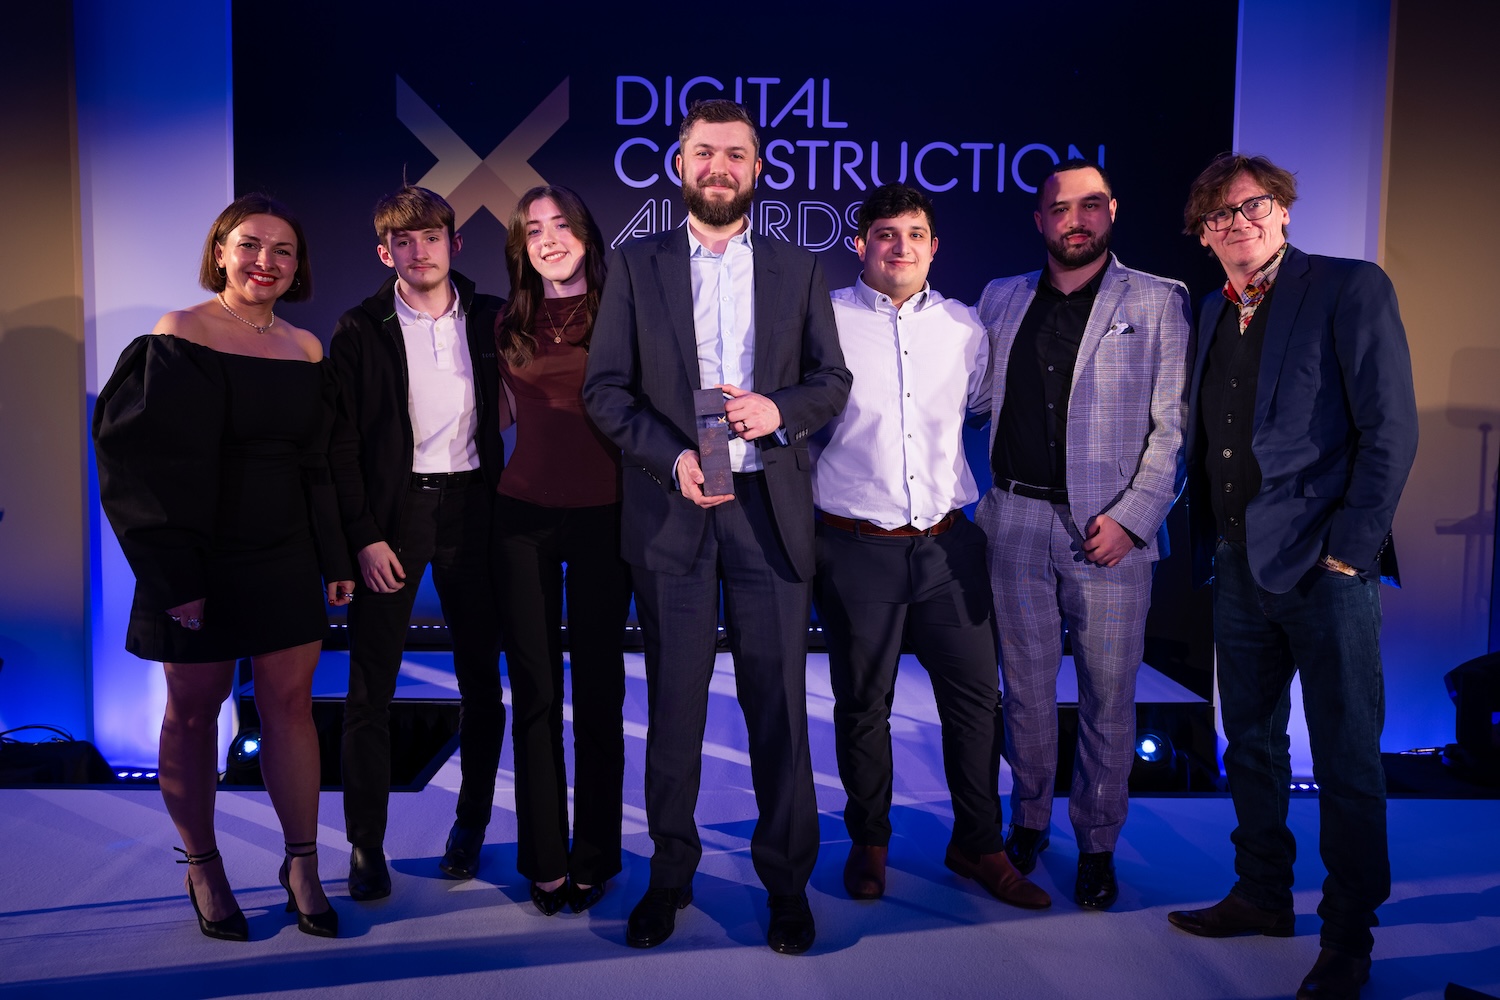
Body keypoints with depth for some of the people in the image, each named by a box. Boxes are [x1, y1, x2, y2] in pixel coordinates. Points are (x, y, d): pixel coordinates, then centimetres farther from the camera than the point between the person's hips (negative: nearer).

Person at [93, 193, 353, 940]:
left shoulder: (306, 350, 6)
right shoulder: (177, 337, -7)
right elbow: (147, 464, -10)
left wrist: (335, 560, 9)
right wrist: (174, 577, -15)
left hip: (285, 560, 4)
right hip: (201, 562, -3)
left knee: (290, 703, 5)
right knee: (194, 711, 8)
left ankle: (302, 864, 18)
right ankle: (202, 869, 25)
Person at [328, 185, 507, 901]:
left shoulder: (492, 320, 6)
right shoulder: (360, 331, 2)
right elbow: (341, 445, 0)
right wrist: (364, 537, -8)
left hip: (472, 507, 2)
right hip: (391, 512, -1)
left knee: (481, 677, 8)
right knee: (371, 686, 1)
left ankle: (471, 825, 25)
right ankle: (366, 847, 14)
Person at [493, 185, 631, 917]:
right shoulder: (510, 324, 10)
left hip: (603, 515, -2)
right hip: (524, 515, 3)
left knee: (598, 687, 4)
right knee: (534, 690, 6)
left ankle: (594, 857, 17)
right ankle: (543, 859, 18)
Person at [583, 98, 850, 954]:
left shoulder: (799, 270, 11)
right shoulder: (636, 265, 7)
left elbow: (833, 381, 9)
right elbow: (605, 389, 2)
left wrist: (779, 409, -12)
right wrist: (672, 457, -12)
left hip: (769, 508, 1)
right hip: (670, 510, 0)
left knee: (779, 702, 3)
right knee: (674, 702, 7)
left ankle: (788, 881, 18)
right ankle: (671, 874, 22)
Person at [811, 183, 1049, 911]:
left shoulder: (964, 325, 7)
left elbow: (987, 407, 22)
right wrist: (804, 506, 3)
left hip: (947, 543, 3)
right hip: (856, 546, -3)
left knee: (975, 693, 6)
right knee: (862, 702, 8)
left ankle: (978, 844, 25)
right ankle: (868, 842, 29)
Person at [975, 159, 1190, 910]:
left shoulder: (1158, 301, 4)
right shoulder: (999, 300, 12)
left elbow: (1172, 425, -1)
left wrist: (1132, 517, -11)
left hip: (1110, 528, -2)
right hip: (1015, 519, 2)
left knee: (1108, 694, 5)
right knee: (1026, 685, 11)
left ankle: (1097, 845, 22)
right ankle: (1029, 820, 29)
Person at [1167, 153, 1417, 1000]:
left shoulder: (1352, 289, -6)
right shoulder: (1215, 312, 13)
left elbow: (1391, 430, -11)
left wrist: (1349, 549, -15)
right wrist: (1208, 543, 8)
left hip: (1326, 568, -6)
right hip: (1242, 565, 7)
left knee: (1347, 763, 4)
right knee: (1251, 745, 16)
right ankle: (1263, 897, 33)